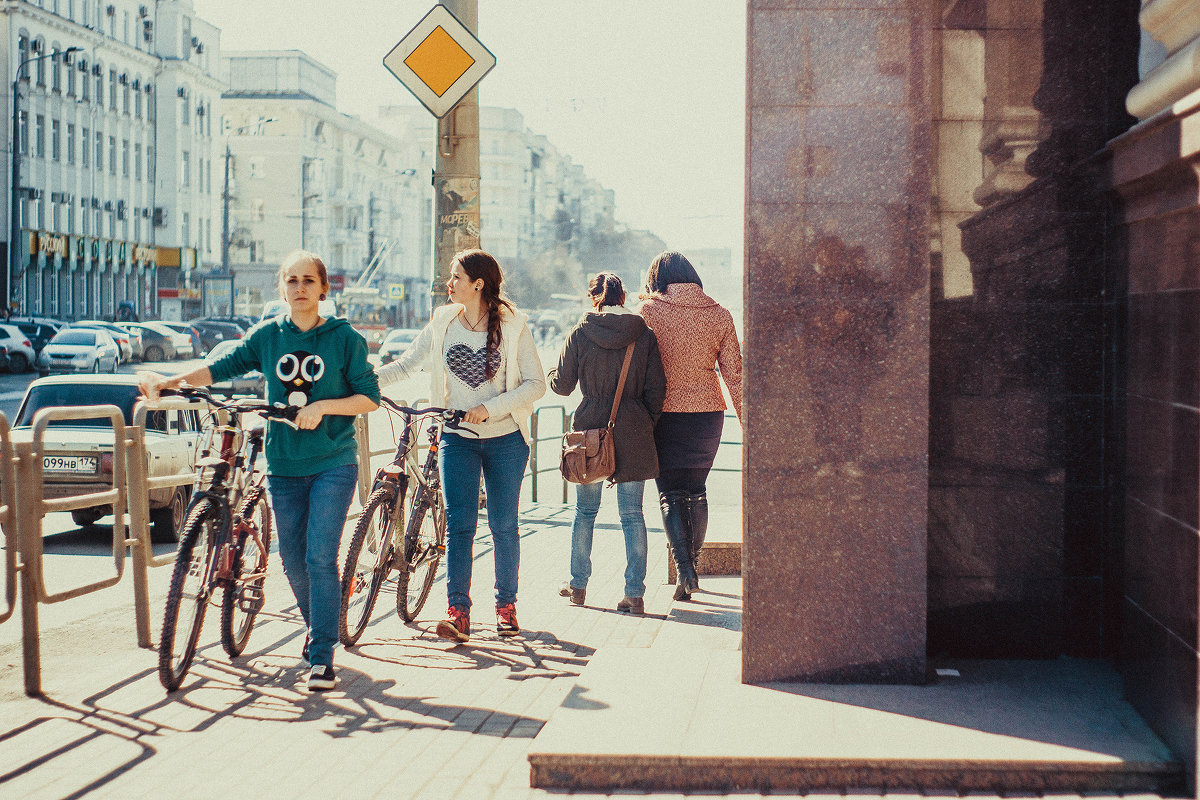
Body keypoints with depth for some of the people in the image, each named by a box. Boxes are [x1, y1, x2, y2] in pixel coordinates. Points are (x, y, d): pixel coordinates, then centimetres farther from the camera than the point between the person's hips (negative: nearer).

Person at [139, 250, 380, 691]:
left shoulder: (344, 337, -3)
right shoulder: (267, 335, 4)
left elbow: (369, 397, -3)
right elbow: (223, 366, -3)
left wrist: (323, 406, -18)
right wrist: (169, 380, -17)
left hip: (333, 463, -3)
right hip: (283, 464, 4)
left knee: (320, 557, -12)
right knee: (293, 560, 10)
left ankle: (322, 656, -7)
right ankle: (318, 626, 36)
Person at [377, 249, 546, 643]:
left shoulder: (512, 325, -6)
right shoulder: (443, 323, 3)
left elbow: (536, 384, -7)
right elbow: (406, 364, 5)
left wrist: (490, 408, -17)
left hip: (505, 437, -2)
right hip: (458, 437, 2)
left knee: (503, 524, 4)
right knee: (459, 523, -6)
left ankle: (506, 604, 18)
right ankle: (458, 612, -8)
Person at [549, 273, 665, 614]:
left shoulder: (580, 333, -4)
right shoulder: (644, 335, -1)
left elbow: (562, 385, 1)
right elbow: (656, 389, 1)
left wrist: (552, 374, 23)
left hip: (590, 427, 0)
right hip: (634, 432, 0)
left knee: (585, 511, 14)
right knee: (632, 514, 4)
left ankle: (578, 585, 21)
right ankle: (635, 593, 0)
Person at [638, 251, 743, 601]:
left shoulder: (648, 313, -6)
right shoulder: (719, 315, 1)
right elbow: (734, 374, 2)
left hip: (663, 413, -3)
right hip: (707, 413, 3)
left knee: (670, 494, 5)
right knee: (696, 490, 18)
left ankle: (684, 569, -9)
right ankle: (693, 563, 23)